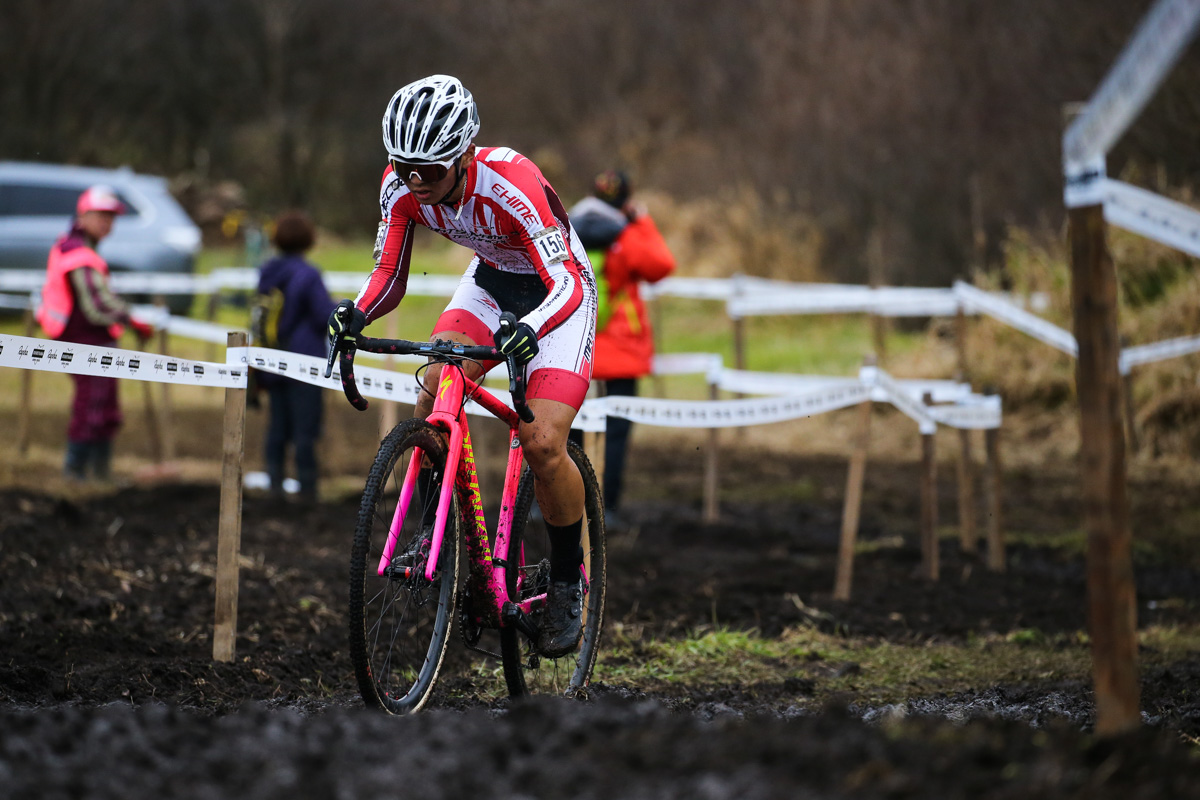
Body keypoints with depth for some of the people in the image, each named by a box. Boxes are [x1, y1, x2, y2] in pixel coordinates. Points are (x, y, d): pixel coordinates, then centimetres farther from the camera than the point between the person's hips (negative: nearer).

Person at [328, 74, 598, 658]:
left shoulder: (512, 184, -36)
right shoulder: (401, 185, -20)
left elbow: (566, 283, -40)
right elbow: (388, 275, -12)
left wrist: (529, 330, -60)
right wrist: (356, 315, -34)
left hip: (560, 291, -5)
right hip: (491, 281, 5)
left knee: (543, 445, -18)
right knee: (433, 394, -23)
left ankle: (568, 579, 4)